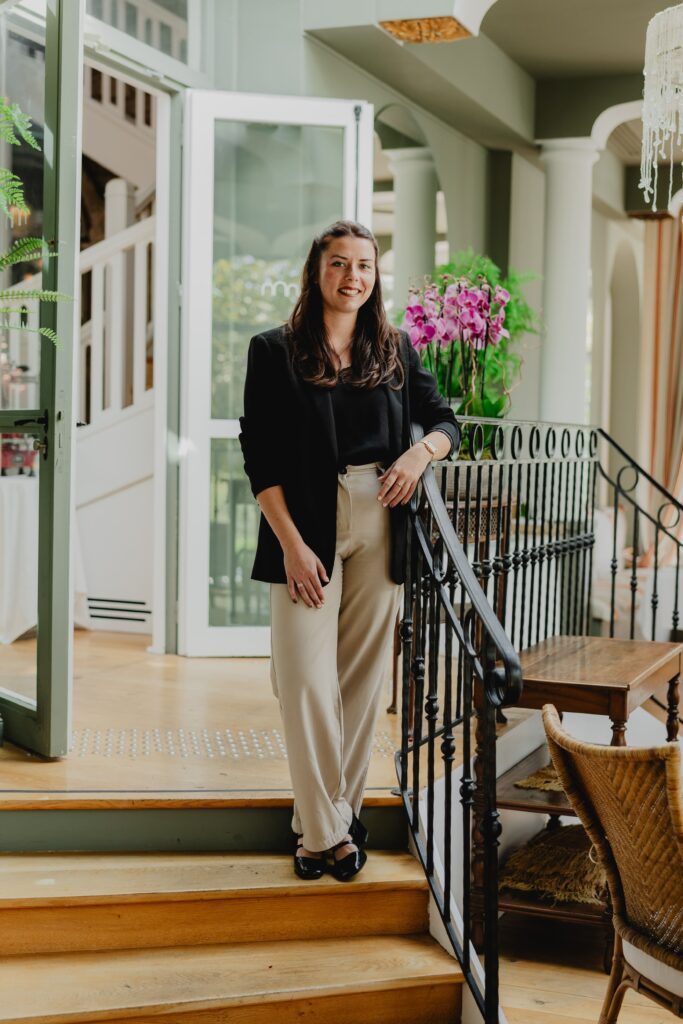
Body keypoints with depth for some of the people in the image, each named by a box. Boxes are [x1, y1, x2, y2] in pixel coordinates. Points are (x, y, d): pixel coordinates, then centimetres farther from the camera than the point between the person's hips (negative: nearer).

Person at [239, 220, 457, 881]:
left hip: (377, 524, 3)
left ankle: (337, 808, 21)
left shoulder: (394, 350, 11)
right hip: (307, 526, -3)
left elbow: (444, 420, 18)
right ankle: (326, 831, 4)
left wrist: (422, 452, -7)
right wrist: (291, 542, -13)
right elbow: (259, 456, -4)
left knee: (363, 674, 7)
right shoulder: (275, 352, 1)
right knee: (307, 679, -6)